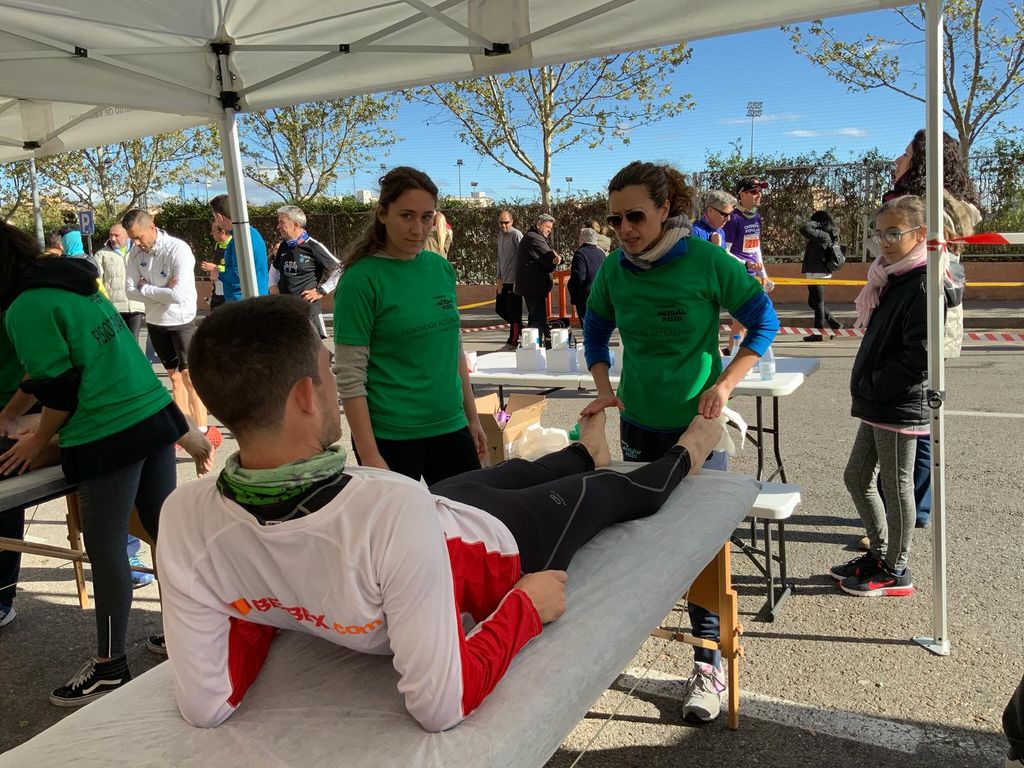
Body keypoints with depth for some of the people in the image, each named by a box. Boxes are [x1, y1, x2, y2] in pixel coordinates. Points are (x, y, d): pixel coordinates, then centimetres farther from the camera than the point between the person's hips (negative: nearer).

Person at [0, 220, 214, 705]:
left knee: (105, 551, 5)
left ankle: (110, 667, 19)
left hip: (109, 439, -8)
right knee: (166, 530, 16)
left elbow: (61, 389, -12)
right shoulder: (74, 284, 16)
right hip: (157, 416, 8)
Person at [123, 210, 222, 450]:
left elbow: (178, 295, -27)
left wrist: (144, 288, -15)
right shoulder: (136, 253, -3)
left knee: (189, 375, -10)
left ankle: (203, 431, -7)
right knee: (174, 376, 13)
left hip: (181, 321, -6)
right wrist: (162, 293, -18)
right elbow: (130, 291, -5)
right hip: (155, 322, 6)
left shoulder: (178, 249, -21)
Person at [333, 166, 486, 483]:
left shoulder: (441, 268, 5)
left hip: (451, 427, 6)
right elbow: (350, 376, -13)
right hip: (390, 437, -5)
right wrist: (369, 455, -16)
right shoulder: (361, 279, -12)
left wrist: (472, 417, 13)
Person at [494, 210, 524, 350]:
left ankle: (513, 341, 8)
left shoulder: (516, 235, -10)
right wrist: (499, 278, 15)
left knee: (514, 312, -1)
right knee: (500, 309, 13)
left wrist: (518, 281, -16)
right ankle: (521, 330, 25)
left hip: (513, 281, -9)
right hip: (503, 281, 9)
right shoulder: (500, 235, 15)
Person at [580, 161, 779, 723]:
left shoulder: (707, 263, -14)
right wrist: (604, 389, -4)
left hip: (697, 423, -3)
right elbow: (595, 333, 11)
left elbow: (764, 322, -5)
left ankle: (708, 667, 16)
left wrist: (723, 386, -15)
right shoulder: (613, 270, -4)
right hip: (637, 423, 3)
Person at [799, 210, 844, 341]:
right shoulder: (823, 236, 12)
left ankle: (819, 333, 6)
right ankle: (835, 324, 21)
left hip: (817, 274, -10)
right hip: (815, 273, 10)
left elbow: (804, 229, -23)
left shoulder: (823, 235, -16)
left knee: (817, 303, -2)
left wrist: (815, 223, -10)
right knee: (813, 302, 17)